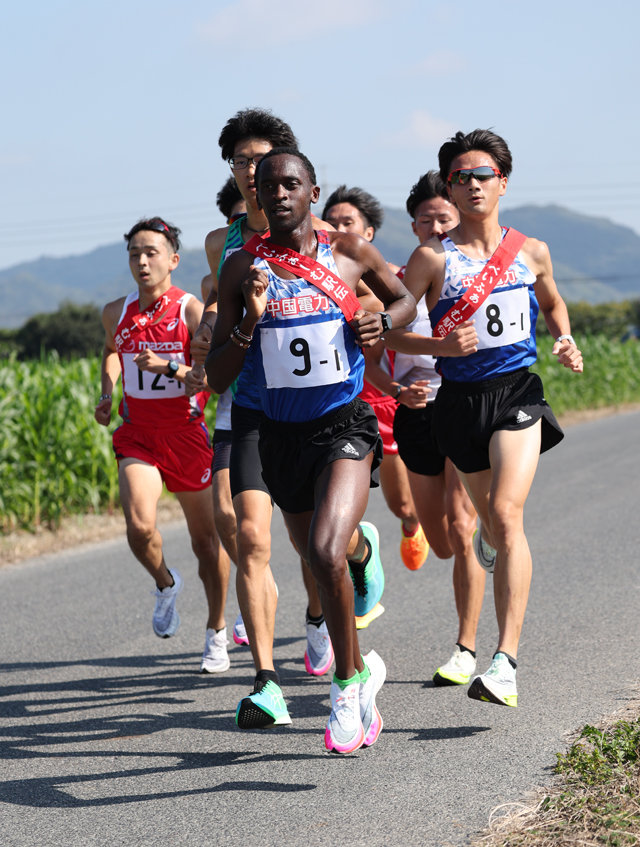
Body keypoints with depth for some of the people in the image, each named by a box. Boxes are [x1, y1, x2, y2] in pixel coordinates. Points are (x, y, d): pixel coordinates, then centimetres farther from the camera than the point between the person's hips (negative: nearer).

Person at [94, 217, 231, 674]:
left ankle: (216, 635, 25)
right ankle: (166, 583, 14)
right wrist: (108, 391, 12)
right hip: (137, 435, 2)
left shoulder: (192, 311, -9)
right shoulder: (117, 312, 5)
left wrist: (170, 368, -30)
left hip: (187, 434, -2)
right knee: (140, 526, -20)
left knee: (206, 538, 7)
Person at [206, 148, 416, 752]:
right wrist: (248, 322, -19)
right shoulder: (241, 267, -1)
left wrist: (383, 320, -5)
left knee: (325, 555, -22)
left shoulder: (349, 252, -2)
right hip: (280, 433, 3)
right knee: (321, 558, 17)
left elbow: (405, 299, 18)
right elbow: (217, 378, -2)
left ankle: (348, 685, -5)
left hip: (344, 425, -3)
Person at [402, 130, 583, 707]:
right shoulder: (432, 258, -3)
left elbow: (552, 301, 25)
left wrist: (567, 343, 6)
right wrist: (439, 346, -21)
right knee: (492, 523, 16)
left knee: (507, 515, -21)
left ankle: (506, 664, -27)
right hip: (461, 398, 1)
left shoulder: (531, 252, 5)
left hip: (518, 390, -1)